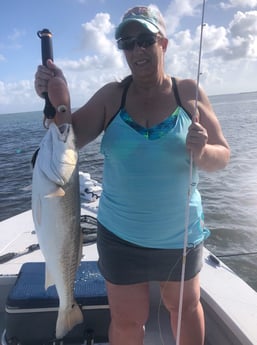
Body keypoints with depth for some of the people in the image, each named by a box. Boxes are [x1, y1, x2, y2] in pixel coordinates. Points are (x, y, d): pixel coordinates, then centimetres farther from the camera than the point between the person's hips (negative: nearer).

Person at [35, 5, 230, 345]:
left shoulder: (188, 92, -6)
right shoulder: (112, 95, -4)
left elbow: (222, 157, -5)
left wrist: (201, 152, -27)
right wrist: (59, 102, -29)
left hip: (182, 235, 1)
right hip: (121, 236, 0)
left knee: (186, 306, 24)